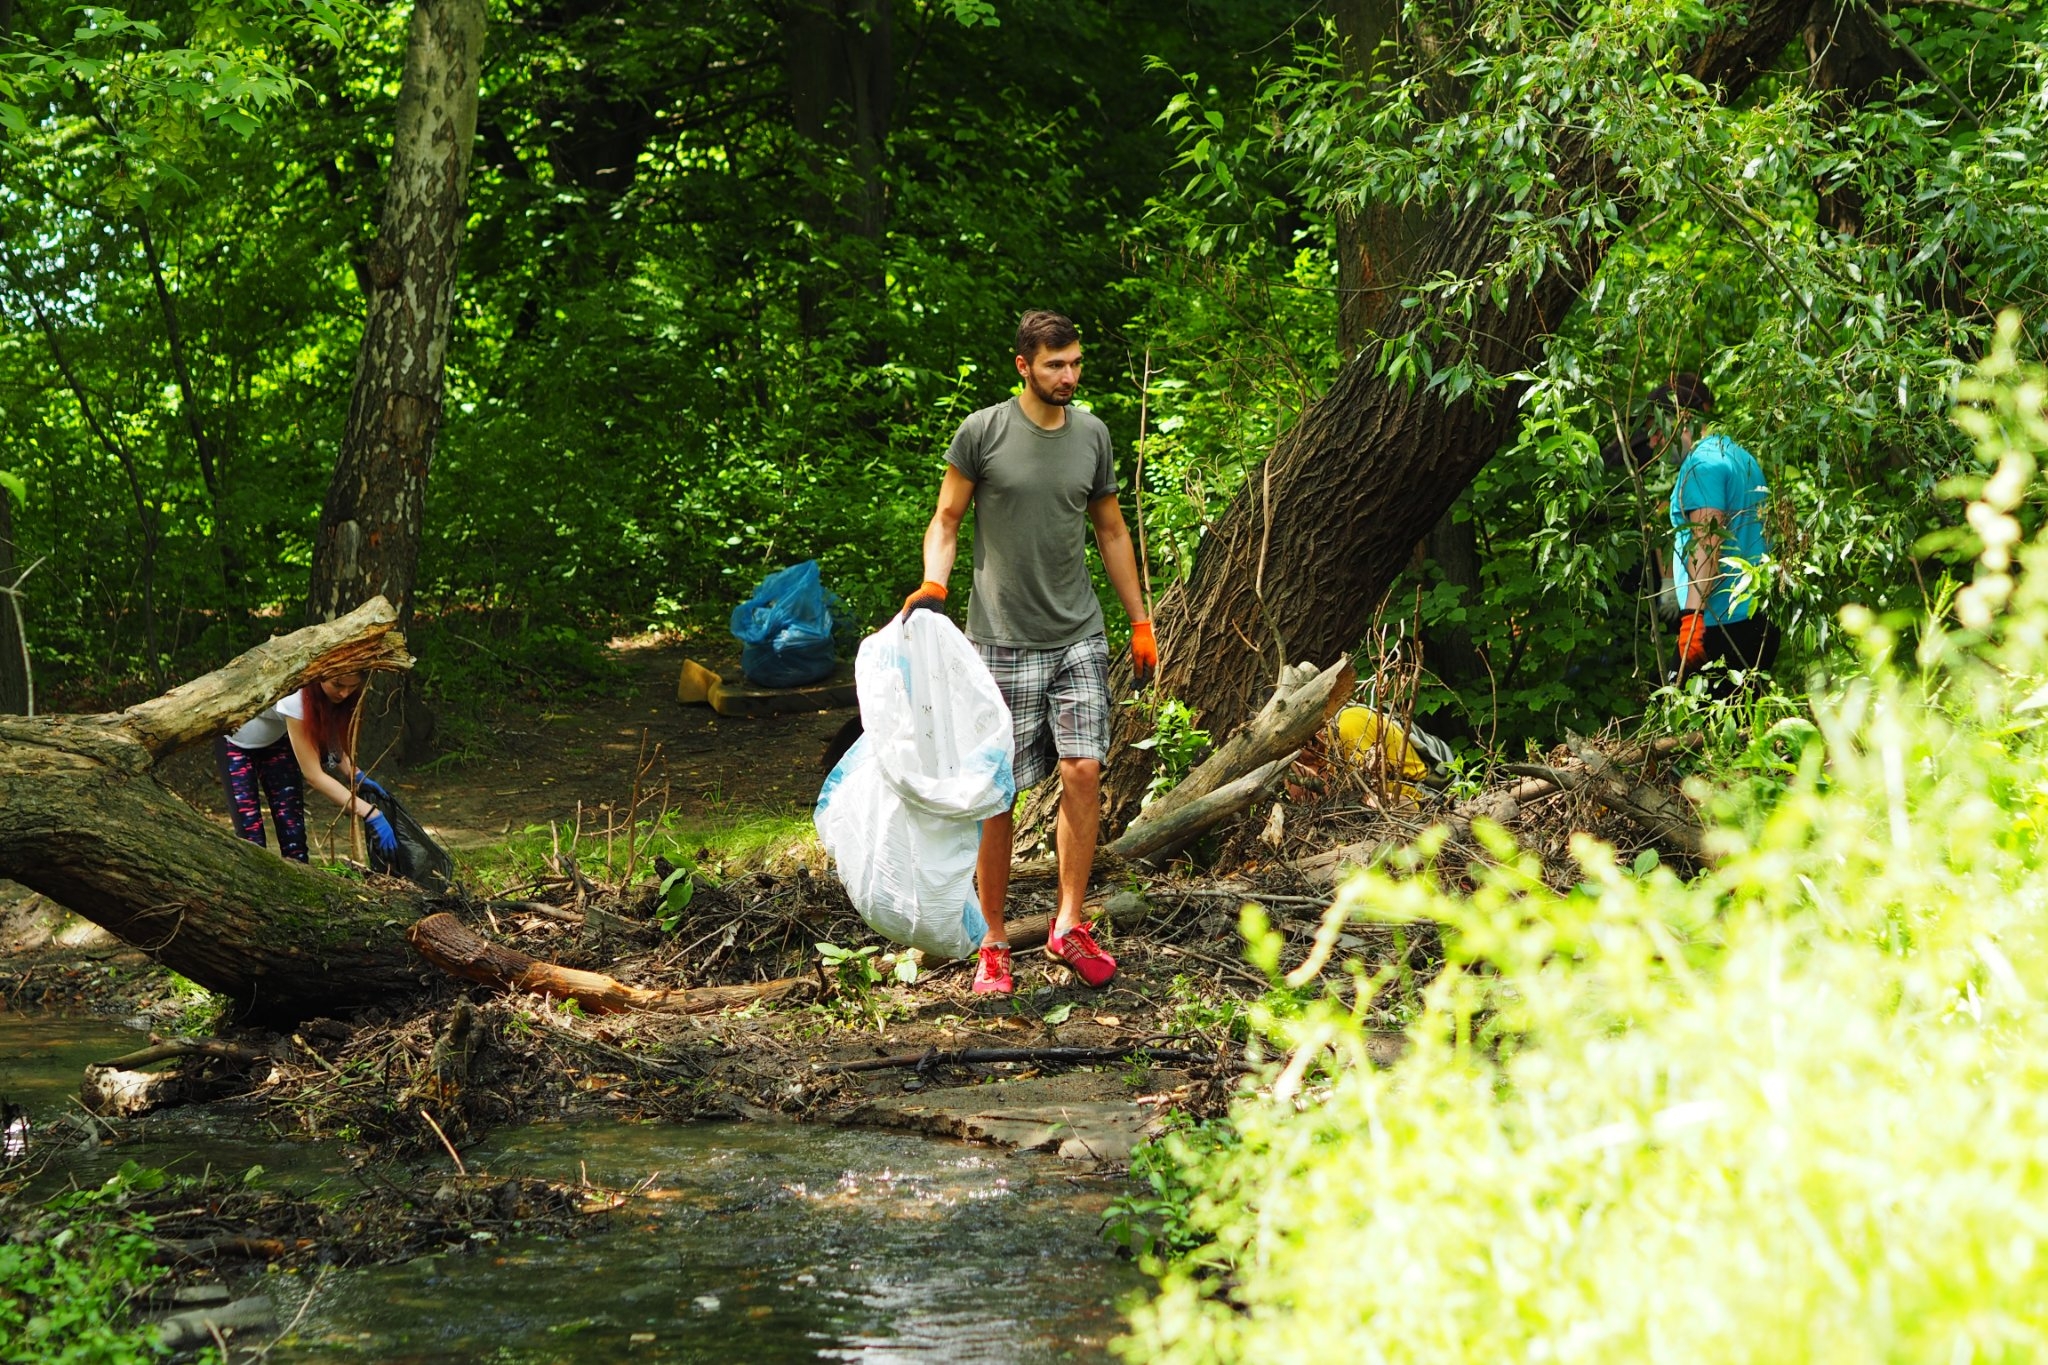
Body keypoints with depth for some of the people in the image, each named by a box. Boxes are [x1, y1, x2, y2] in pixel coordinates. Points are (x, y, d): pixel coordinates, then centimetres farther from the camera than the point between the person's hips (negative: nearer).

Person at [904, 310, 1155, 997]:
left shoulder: (1092, 435, 9)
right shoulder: (982, 432, -4)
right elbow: (947, 519, 3)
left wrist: (1140, 623, 18)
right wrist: (932, 585, -16)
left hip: (1079, 636, 3)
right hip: (1003, 640, -3)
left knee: (1083, 772, -7)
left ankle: (1069, 926, 5)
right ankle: (993, 943, 8)